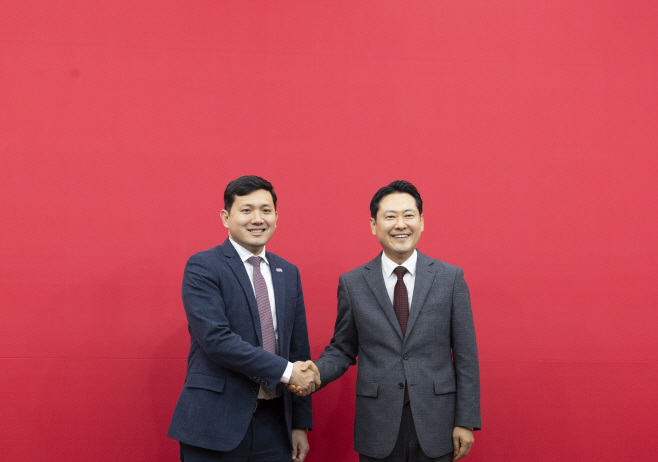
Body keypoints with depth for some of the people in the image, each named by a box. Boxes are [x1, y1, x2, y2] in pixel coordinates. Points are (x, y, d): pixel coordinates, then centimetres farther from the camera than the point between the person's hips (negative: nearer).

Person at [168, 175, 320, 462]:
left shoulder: (288, 273, 12)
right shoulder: (202, 267, -6)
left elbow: (299, 349, 13)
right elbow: (216, 339, -18)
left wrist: (301, 424, 10)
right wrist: (285, 371, -16)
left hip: (274, 424, 5)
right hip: (215, 427, -5)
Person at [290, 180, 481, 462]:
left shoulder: (450, 278, 0)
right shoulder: (352, 283, 2)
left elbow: (465, 356, 0)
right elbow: (342, 350, 8)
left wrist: (466, 421, -2)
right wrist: (316, 371, -13)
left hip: (435, 423, 0)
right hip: (377, 428, 0)